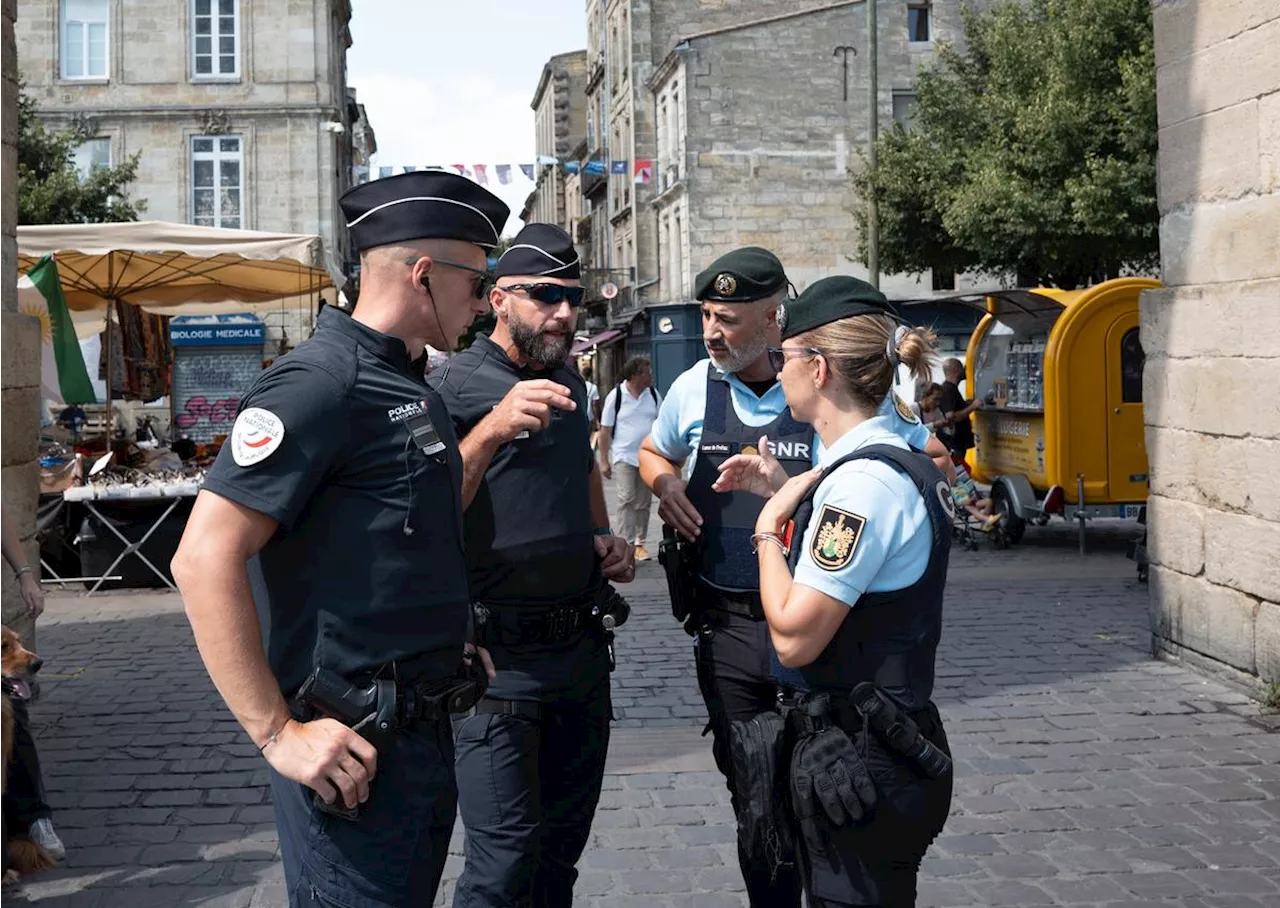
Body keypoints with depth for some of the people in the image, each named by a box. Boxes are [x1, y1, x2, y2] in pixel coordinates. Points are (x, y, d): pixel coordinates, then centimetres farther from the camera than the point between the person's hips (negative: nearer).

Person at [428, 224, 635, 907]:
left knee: (563, 844, 16)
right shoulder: (456, 385, -11)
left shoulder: (569, 384, 12)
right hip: (499, 653, -7)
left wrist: (603, 538, 12)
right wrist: (492, 430, -36)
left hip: (581, 642, 7)